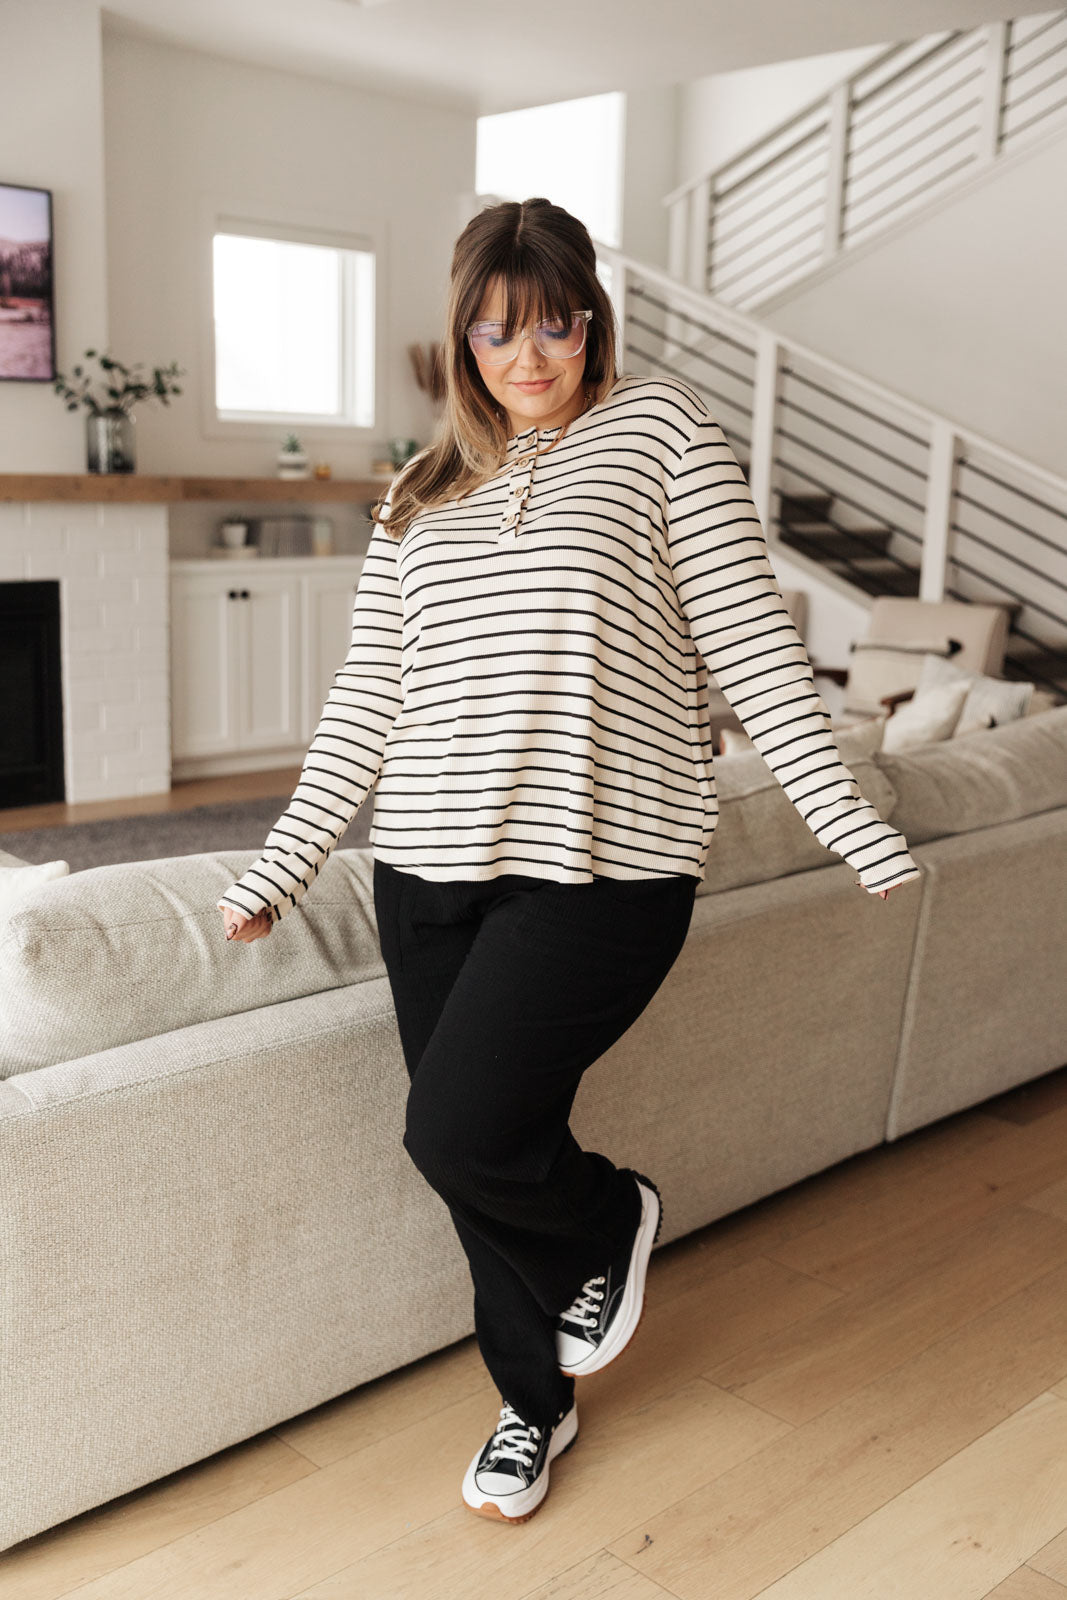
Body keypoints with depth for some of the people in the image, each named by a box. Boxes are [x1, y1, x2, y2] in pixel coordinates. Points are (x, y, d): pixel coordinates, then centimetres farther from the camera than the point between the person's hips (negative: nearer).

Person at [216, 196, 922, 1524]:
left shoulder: (661, 428, 3)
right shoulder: (421, 490, 15)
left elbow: (752, 643, -2)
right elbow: (366, 697, 15)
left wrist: (850, 826, -7)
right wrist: (280, 866, 12)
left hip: (600, 866, -5)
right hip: (430, 872, 5)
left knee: (460, 1135, -14)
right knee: (480, 1159, 11)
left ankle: (612, 1219, 22)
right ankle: (533, 1402, 37)